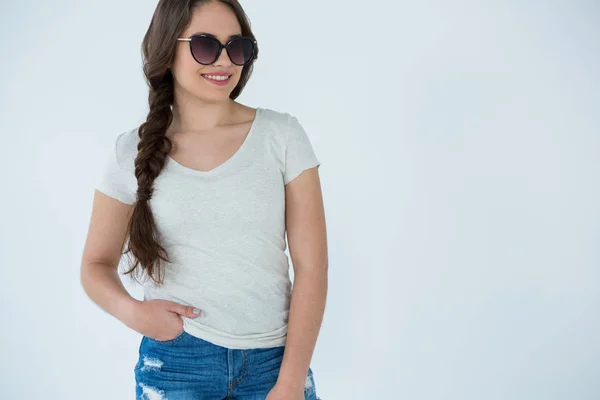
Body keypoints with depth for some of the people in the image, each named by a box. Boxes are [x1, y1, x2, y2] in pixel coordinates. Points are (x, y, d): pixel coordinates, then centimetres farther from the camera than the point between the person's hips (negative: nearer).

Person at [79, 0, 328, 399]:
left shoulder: (282, 135, -6)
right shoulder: (132, 152, -2)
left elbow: (311, 265, -7)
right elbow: (97, 264, 8)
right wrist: (130, 309, -13)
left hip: (275, 359, 0)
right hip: (175, 361, 1)